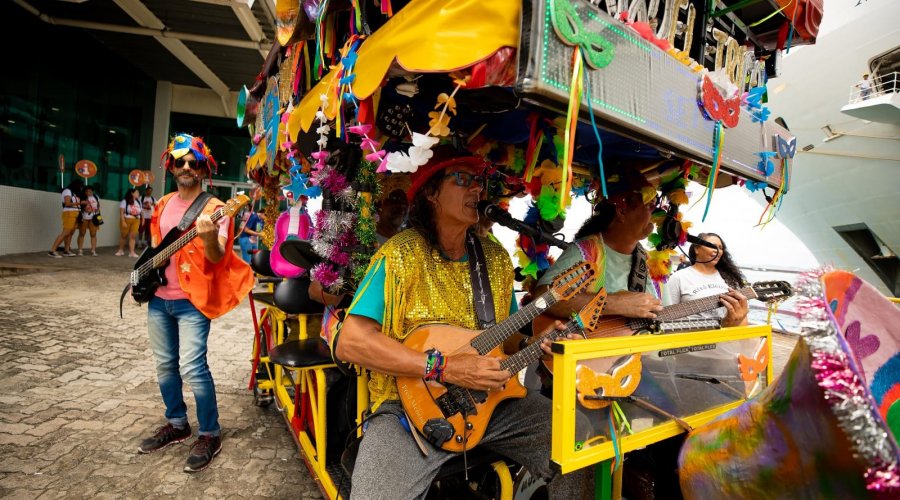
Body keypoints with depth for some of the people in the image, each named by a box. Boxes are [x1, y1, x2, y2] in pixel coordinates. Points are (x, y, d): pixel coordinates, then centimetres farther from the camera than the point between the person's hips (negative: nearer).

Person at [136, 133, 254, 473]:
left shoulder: (214, 208, -10)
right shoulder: (163, 205, 11)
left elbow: (218, 258, -20)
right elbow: (156, 247, 22)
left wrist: (208, 238, -40)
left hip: (191, 300, -7)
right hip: (158, 297, 7)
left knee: (192, 368, -10)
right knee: (165, 365, 15)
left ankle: (210, 435, 5)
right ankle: (177, 424, 32)